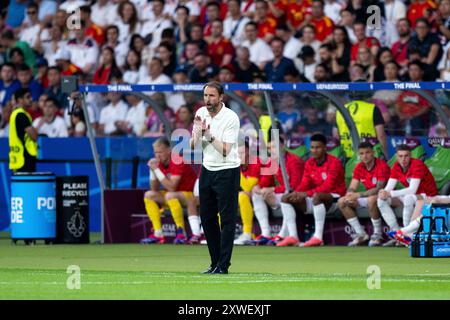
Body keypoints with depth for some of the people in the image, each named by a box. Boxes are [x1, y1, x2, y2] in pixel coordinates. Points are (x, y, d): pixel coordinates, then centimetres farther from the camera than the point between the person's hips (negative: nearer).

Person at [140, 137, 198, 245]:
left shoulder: (177, 161, -23)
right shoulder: (158, 162, -2)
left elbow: (171, 187, -30)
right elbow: (154, 189, 0)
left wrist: (156, 169, -29)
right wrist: (153, 170, -14)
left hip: (191, 195, -8)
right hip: (174, 195, 8)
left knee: (170, 196, -35)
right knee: (149, 195, -6)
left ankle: (181, 233, -25)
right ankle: (158, 234, -12)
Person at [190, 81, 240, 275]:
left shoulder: (231, 118, -14)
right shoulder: (201, 113, 3)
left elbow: (225, 150, -18)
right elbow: (193, 146, 3)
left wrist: (209, 134, -25)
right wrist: (197, 132, -14)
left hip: (227, 172, -6)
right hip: (207, 170, 6)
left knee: (227, 219, -7)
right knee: (207, 217, 6)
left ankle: (223, 265, -7)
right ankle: (215, 262, 14)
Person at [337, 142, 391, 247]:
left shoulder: (382, 166, -19)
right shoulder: (359, 168, 2)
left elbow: (379, 189, -27)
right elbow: (352, 188, 0)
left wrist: (359, 195, -34)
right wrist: (350, 195, -26)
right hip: (368, 196, 8)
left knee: (372, 200, -41)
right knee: (342, 202, -6)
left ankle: (377, 234, -22)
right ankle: (361, 234, -4)